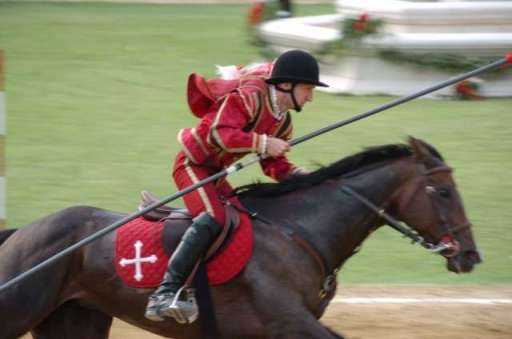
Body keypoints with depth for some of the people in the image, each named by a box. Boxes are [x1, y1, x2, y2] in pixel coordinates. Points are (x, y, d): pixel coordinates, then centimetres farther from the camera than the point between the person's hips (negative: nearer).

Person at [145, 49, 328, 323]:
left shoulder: (283, 121, 9)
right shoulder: (250, 97, -21)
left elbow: (274, 165, 11)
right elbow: (219, 133, -31)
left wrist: (300, 177, -7)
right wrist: (262, 143, -30)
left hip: (215, 173, 11)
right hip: (192, 163, -11)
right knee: (213, 218, -27)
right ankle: (164, 294, -32)